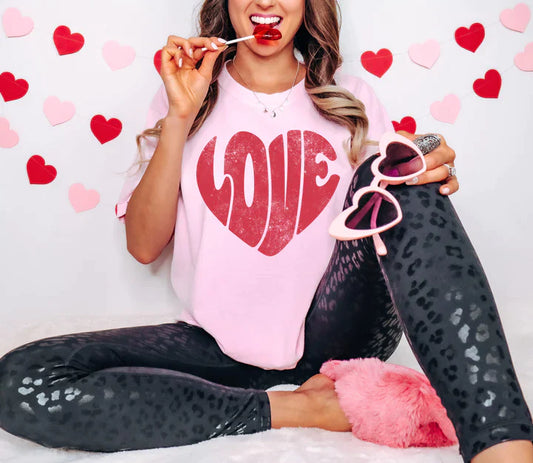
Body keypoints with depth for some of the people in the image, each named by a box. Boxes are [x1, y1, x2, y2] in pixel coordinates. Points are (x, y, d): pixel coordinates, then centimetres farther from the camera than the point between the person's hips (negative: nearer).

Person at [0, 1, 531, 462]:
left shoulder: (352, 102, 11)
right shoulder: (187, 97, 9)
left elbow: (390, 219, 8)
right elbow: (144, 245, -1)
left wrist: (427, 177, -16)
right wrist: (181, 117, -10)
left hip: (333, 334, 0)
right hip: (224, 347, 1)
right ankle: (290, 407, -18)